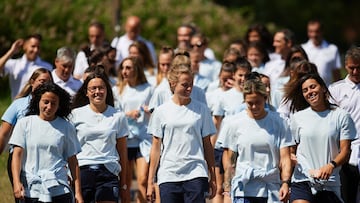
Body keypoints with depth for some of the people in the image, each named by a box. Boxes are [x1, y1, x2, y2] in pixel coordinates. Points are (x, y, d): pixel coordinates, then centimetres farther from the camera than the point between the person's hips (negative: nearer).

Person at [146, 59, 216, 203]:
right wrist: (150, 181, 5)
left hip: (196, 175, -1)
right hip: (168, 175, 1)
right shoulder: (161, 112, 5)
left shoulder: (201, 110, 6)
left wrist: (212, 177, 8)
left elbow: (207, 144, 10)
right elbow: (156, 147, 7)